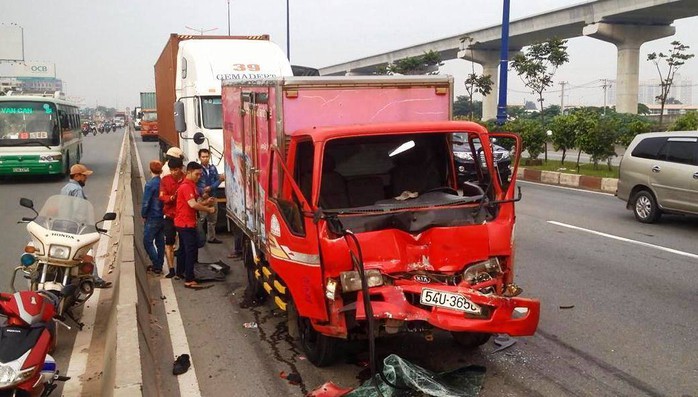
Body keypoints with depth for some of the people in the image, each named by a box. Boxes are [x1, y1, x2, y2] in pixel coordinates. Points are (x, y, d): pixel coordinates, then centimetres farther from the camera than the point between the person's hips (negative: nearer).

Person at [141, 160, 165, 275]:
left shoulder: (150, 185, -18)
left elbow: (145, 203, -17)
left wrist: (143, 215, -2)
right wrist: (164, 212, 14)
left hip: (152, 218, -6)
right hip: (163, 217, 6)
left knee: (148, 241, 3)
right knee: (160, 242, 13)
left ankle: (157, 266, -1)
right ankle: (159, 265, 20)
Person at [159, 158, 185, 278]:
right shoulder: (165, 179, -1)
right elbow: (161, 196, -4)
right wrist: (170, 198, -23)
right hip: (170, 215, 2)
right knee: (169, 243, 2)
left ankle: (181, 269, 18)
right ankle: (171, 269, 9)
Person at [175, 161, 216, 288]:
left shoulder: (190, 185, 15)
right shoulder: (186, 186, -18)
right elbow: (193, 204, -28)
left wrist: (206, 202, 6)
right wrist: (209, 209, -18)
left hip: (184, 223, 11)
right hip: (186, 224, -10)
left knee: (184, 248, 20)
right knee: (191, 250, -10)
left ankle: (180, 272, 32)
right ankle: (189, 280, -9)